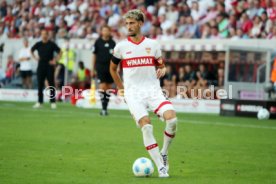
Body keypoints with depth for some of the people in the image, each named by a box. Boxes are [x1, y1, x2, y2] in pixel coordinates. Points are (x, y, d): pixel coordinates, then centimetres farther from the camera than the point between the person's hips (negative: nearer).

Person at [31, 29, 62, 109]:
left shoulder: (52, 44, -1)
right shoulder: (38, 44, 7)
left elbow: (59, 52, 3)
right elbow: (32, 50, 25)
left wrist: (55, 60, -4)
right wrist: (35, 57, 12)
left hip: (49, 66, -3)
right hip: (41, 66, 3)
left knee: (51, 84, -3)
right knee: (40, 84, 3)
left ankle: (53, 102, -1)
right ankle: (39, 102, 8)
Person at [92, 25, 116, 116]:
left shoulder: (112, 43, 7)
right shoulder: (98, 42, 1)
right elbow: (94, 55, 5)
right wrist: (93, 69, 3)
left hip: (110, 67, 3)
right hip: (100, 67, -3)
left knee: (108, 88, 6)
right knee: (102, 87, -12)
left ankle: (105, 108, 16)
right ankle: (103, 108, -10)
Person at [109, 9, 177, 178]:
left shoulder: (153, 44, 9)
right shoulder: (121, 47, 6)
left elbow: (161, 66, 18)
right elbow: (113, 69, 22)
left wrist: (162, 70, -5)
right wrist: (121, 88, 16)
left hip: (153, 90, 1)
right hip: (133, 93, -1)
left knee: (172, 119, -21)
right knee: (147, 127, -21)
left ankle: (164, 154, 3)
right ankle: (161, 167, -14)